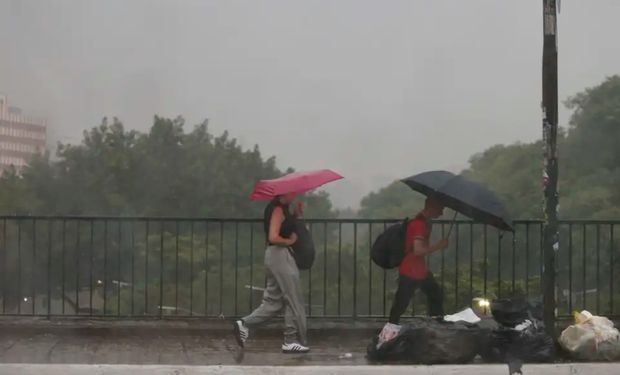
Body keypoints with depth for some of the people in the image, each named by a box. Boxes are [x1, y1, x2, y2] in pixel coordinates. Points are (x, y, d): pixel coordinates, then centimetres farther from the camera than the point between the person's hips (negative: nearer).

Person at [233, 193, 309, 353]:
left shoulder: (281, 209, 14)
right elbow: (273, 237, -23)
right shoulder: (278, 209, -15)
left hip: (275, 256, 10)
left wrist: (296, 215, 7)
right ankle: (292, 341, 3)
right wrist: (290, 241, -10)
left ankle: (245, 324, 2)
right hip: (280, 255, -10)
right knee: (294, 300, -2)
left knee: (273, 301, 12)